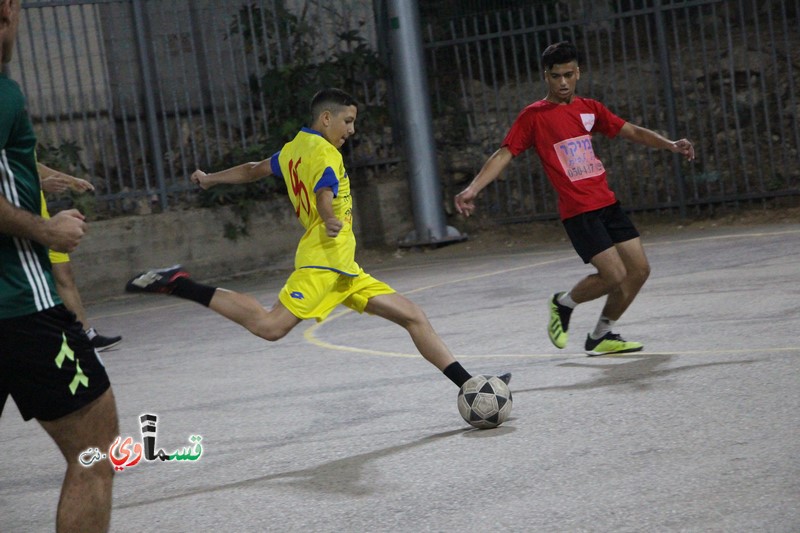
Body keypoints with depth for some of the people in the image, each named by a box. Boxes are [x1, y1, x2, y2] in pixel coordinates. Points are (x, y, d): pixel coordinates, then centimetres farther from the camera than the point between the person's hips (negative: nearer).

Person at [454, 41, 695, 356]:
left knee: (639, 270, 4)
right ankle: (563, 304, 14)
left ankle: (600, 337, 19)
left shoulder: (589, 109, 12)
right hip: (577, 211, -7)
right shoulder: (534, 116, -4)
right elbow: (504, 155, -9)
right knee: (614, 275, -15)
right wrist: (472, 189, -20)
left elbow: (633, 132, 19)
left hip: (607, 203, 7)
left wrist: (670, 145, 7)